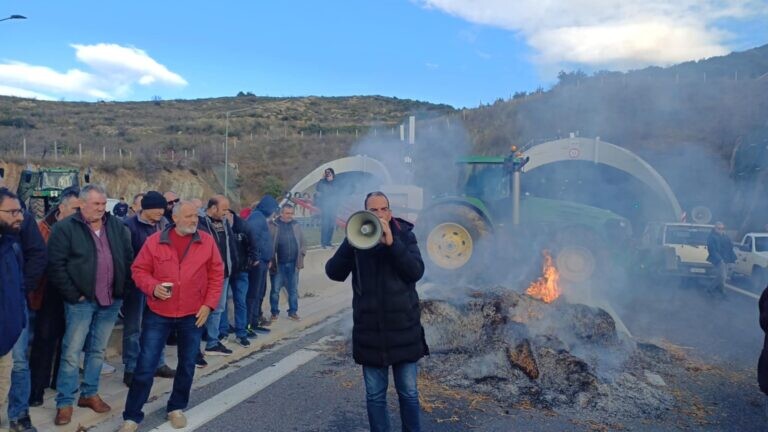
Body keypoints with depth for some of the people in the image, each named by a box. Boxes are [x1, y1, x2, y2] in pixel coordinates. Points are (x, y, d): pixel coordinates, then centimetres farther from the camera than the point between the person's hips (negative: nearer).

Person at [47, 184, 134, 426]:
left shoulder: (116, 226, 7)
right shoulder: (65, 228, -7)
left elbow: (128, 258, 10)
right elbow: (56, 265, -10)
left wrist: (123, 289, 3)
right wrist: (72, 294, -12)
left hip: (111, 300, 4)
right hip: (81, 301, -4)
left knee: (98, 350, 15)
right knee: (72, 352, 2)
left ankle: (89, 394, 29)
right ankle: (65, 402, 15)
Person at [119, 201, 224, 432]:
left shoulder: (207, 241, -3)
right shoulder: (154, 241, -5)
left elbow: (216, 274, 1)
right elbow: (139, 270, 1)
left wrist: (209, 304, -6)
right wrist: (152, 287, -18)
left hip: (192, 315, 1)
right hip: (158, 314, -1)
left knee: (187, 365, 13)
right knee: (145, 366, 3)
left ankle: (176, 408, 32)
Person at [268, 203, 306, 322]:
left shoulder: (296, 225, 7)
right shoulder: (273, 225, -5)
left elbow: (302, 242, 12)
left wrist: (301, 255, 2)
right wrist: (270, 259, -10)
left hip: (293, 264, 3)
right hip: (278, 264, -3)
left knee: (293, 290, 10)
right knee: (275, 290, 7)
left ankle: (293, 312, 20)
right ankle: (274, 313, 19)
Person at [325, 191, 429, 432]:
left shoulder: (404, 234, 0)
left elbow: (416, 272, -13)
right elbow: (334, 273, -10)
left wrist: (391, 242, -23)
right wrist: (351, 242, -22)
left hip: (403, 327, 0)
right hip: (370, 330, 1)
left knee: (408, 393, 10)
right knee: (375, 395, 11)